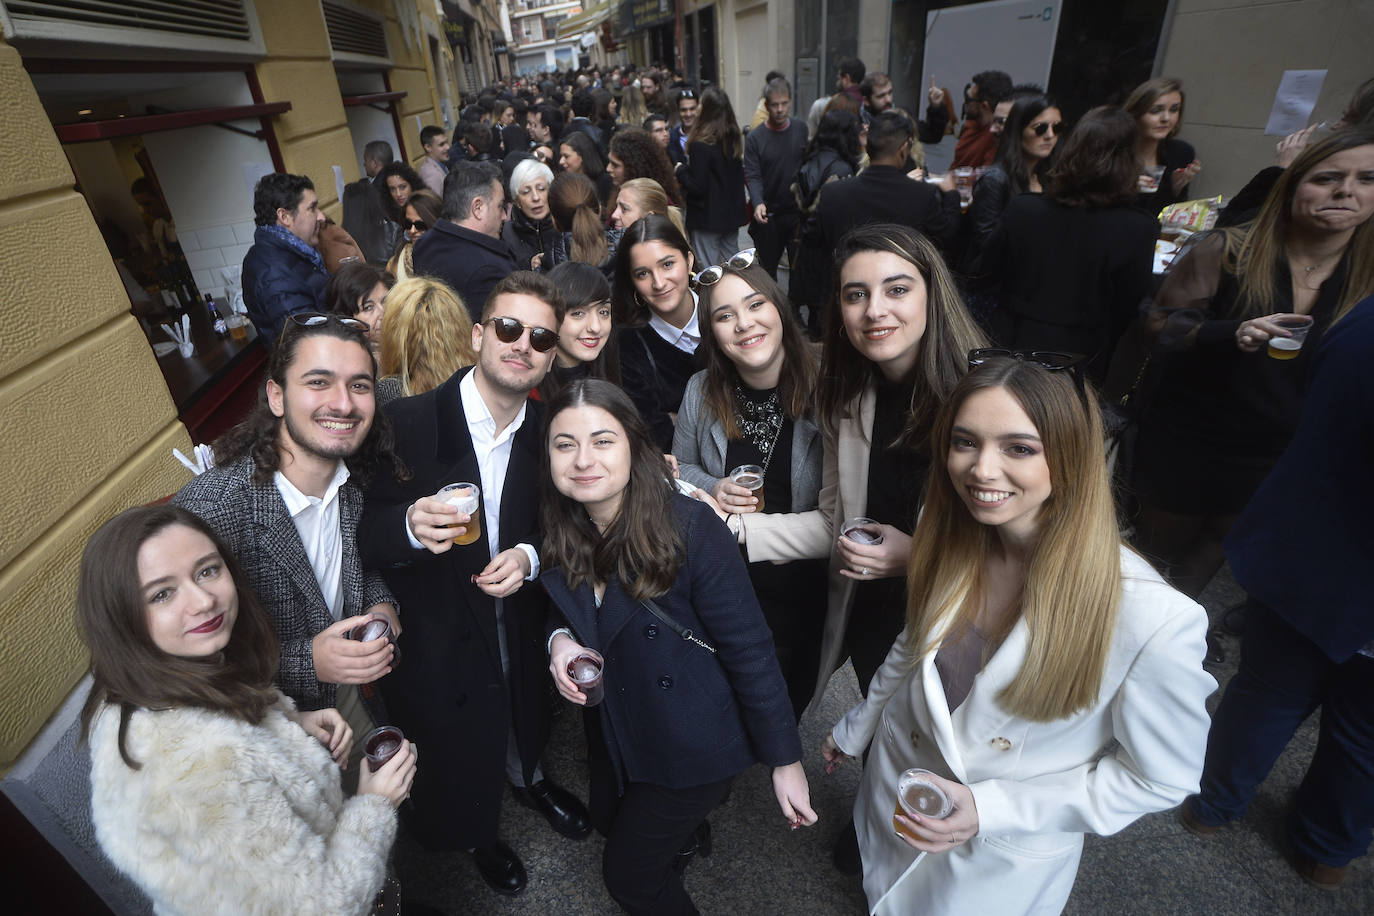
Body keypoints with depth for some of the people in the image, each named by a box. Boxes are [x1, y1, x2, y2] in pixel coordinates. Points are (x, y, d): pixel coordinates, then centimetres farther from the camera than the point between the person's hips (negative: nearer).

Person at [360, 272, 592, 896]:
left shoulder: (547, 430, -10)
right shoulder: (407, 423, -23)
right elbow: (365, 535, -17)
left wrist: (530, 556, -19)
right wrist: (410, 526, -39)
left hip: (520, 625, 4)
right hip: (436, 639, -3)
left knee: (525, 721, 31)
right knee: (458, 756, 23)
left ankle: (527, 777, 67)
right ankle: (474, 836, 57)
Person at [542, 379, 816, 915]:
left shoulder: (689, 528, -30)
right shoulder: (564, 529, -13)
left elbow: (749, 650, -24)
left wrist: (785, 762, -17)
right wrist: (560, 639, -17)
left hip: (691, 745, -6)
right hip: (613, 726, 6)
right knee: (608, 819, 30)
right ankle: (689, 830, 62)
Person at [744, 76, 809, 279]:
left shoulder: (802, 130, 4)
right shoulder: (755, 138, -2)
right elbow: (752, 176, -9)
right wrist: (758, 203, -27)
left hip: (799, 212, 1)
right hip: (768, 216, -1)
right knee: (767, 269, 11)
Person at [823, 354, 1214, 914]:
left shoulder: (1152, 620, -34)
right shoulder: (950, 539, -19)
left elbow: (1160, 779, -17)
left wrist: (991, 809, -24)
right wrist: (857, 727, 13)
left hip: (1001, 865, -3)